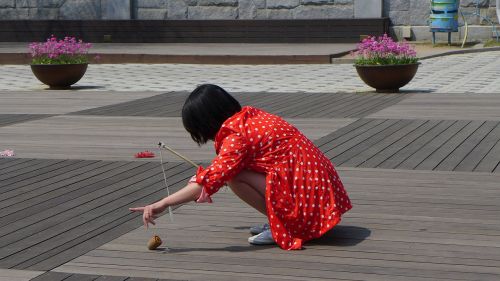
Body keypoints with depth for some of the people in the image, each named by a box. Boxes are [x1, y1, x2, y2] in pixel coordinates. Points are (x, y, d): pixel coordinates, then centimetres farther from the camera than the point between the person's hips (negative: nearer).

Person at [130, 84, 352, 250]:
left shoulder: (238, 135, -17)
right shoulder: (249, 116, 10)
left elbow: (209, 181, -24)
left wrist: (161, 204, -22)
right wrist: (206, 180, 20)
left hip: (306, 191, -10)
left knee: (235, 177, -17)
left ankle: (281, 225, -5)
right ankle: (278, 220, 11)